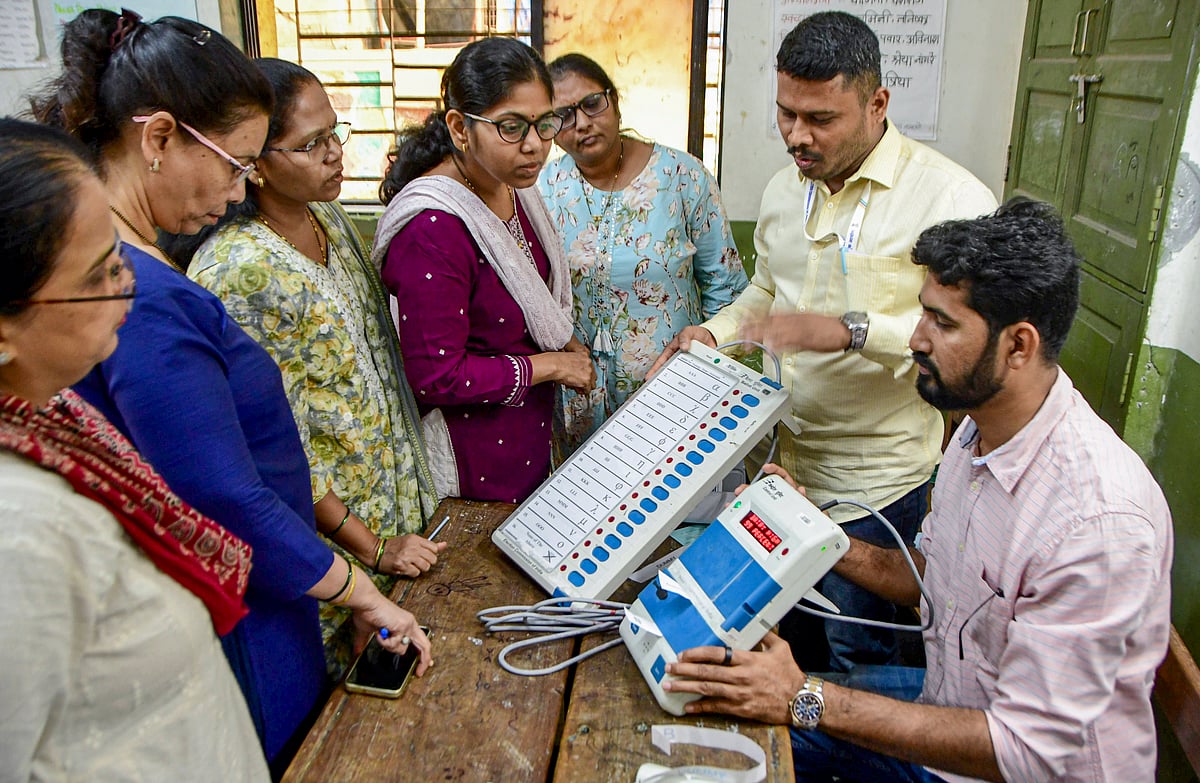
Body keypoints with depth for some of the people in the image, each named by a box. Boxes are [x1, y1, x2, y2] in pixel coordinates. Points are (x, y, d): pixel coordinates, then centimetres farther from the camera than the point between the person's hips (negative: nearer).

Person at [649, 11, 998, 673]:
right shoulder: (783, 189, 6)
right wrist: (714, 333, 2)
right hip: (789, 456, 7)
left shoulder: (949, 197, -17)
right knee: (788, 625, 23)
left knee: (856, 654, 10)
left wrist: (848, 330, -34)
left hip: (874, 478, -6)